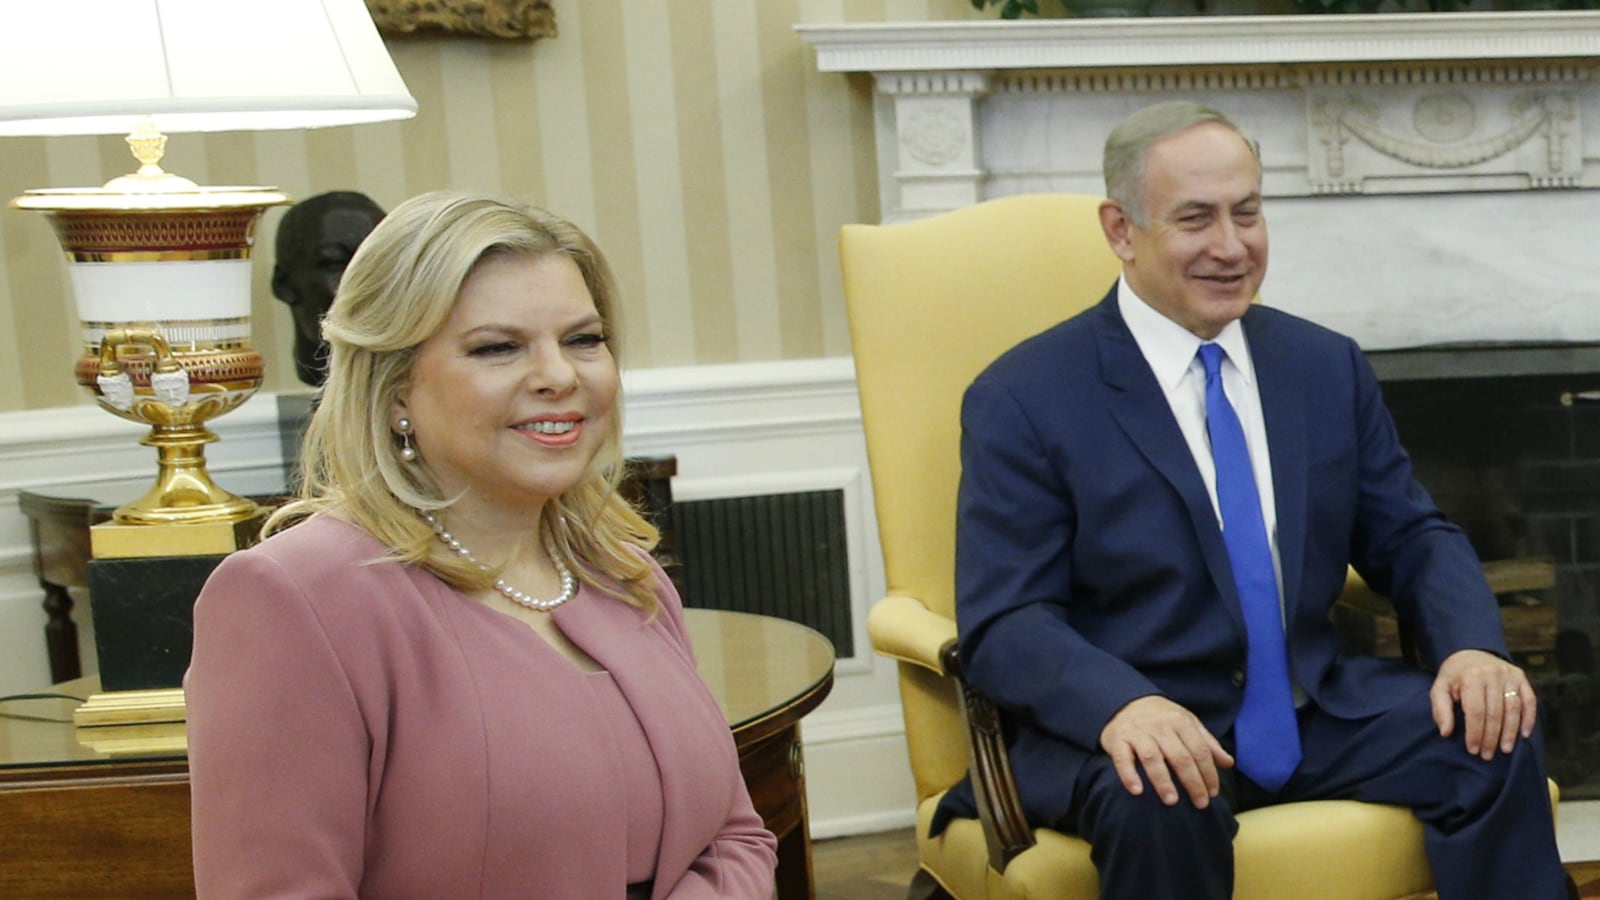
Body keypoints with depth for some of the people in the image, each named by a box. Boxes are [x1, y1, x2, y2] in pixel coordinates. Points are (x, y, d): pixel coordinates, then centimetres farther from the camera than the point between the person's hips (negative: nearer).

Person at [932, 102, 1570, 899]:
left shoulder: (1329, 366, 9)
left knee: (1496, 741, -18)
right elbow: (1004, 620, -12)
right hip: (1125, 729, -4)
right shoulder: (1023, 399, -7)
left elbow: (1410, 539, 13)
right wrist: (1121, 705, -32)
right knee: (1159, 805, -36)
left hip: (1316, 709, 5)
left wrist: (1472, 648, -9)